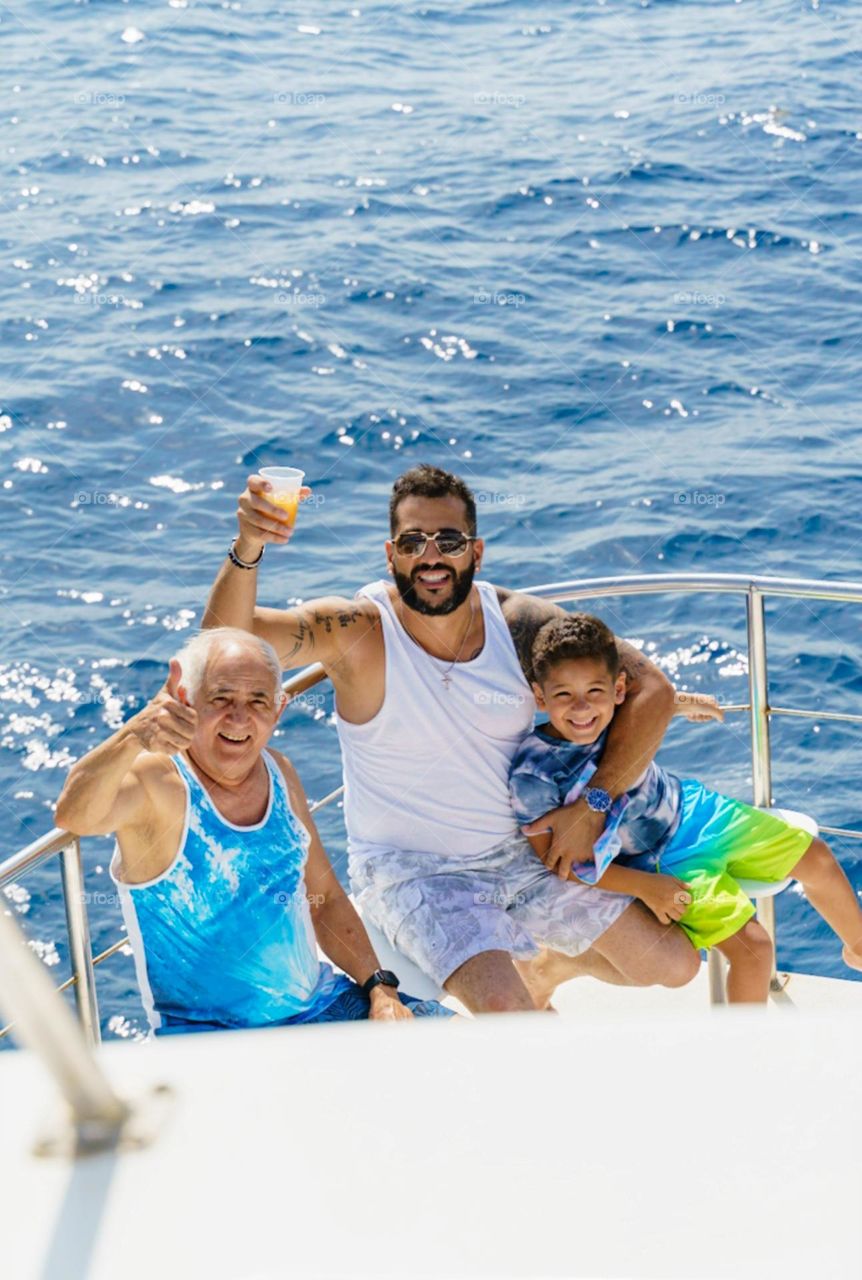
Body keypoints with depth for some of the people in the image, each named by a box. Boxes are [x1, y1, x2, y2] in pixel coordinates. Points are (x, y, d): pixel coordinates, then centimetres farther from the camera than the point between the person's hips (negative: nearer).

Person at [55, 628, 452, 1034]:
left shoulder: (280, 773, 7)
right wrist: (133, 737, -55)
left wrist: (380, 987, 3)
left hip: (319, 1003, 6)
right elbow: (74, 816, -37)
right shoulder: (157, 781, -14)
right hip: (204, 1030, -6)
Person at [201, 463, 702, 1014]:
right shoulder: (357, 632, -18)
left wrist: (591, 807, -14)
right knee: (504, 1008, -29)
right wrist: (248, 549, -50)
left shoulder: (520, 624, -11)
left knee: (675, 964, 6)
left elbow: (652, 691, -7)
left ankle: (547, 962, 34)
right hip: (410, 871, -4)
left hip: (522, 853, 4)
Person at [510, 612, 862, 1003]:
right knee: (751, 946, -17)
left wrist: (682, 703, 19)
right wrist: (643, 886, -21)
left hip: (693, 808, 6)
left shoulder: (616, 705, -19)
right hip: (662, 864, -5)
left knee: (817, 860, 11)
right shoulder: (534, 774, -31)